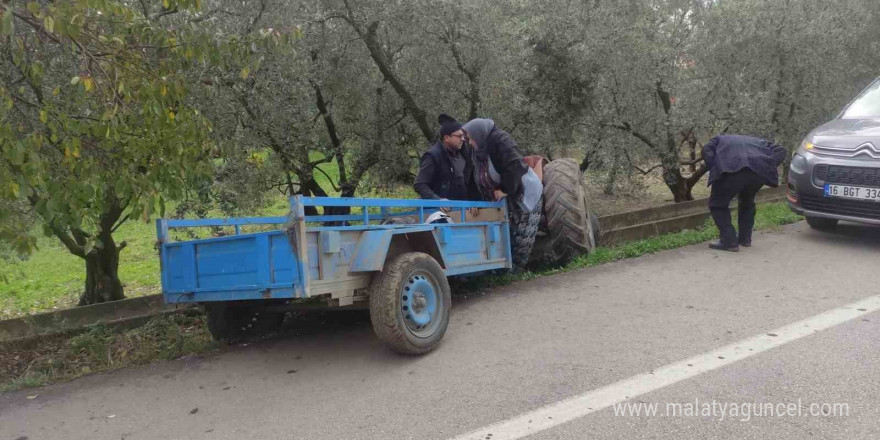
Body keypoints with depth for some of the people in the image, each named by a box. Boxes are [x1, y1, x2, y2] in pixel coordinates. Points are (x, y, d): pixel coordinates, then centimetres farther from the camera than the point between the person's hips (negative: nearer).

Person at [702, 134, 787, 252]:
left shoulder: (719, 139, 33)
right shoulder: (757, 141, 41)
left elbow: (706, 150, 9)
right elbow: (780, 151, 26)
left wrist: (715, 169, 6)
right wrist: (769, 166, 16)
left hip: (733, 169, -4)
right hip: (760, 170, 4)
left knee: (718, 204, 14)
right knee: (747, 202, 32)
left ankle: (729, 241, 4)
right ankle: (745, 238, 31)